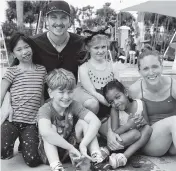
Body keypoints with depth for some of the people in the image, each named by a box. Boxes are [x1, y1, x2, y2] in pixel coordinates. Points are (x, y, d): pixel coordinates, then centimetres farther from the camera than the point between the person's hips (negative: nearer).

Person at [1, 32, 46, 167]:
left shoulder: (42, 70, 8)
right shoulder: (12, 71, 0)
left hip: (32, 122, 2)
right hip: (12, 119, -2)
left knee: (32, 161, -11)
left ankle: (23, 144, 22)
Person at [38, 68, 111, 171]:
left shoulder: (74, 105, -13)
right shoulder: (45, 110, -24)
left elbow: (96, 122, -26)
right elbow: (45, 132, -46)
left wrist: (83, 144, -39)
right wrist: (71, 148, -43)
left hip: (71, 144, 4)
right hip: (50, 153, -3)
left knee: (83, 122, -17)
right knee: (51, 128, -31)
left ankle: (97, 160, -24)